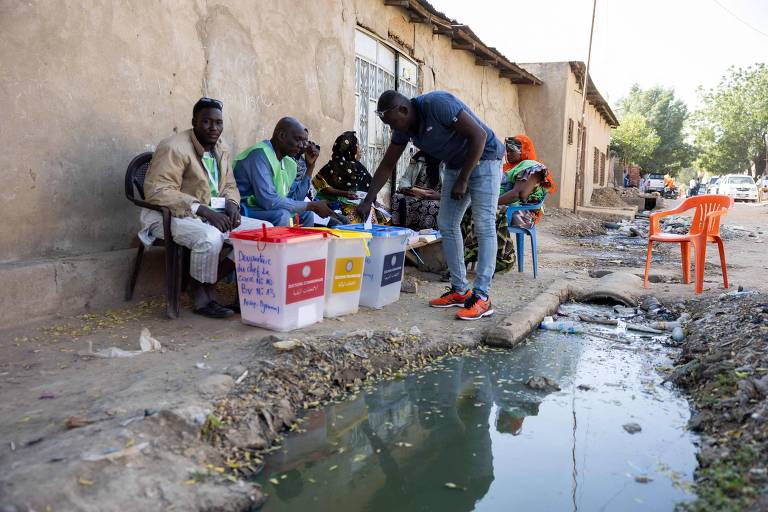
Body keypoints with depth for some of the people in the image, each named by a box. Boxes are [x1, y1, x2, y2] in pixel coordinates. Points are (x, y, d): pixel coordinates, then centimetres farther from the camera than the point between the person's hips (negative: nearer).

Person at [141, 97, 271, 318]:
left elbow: (229, 185, 19)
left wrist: (231, 205, -6)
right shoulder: (174, 148, -14)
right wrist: (203, 210, -28)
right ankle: (200, 292, -10)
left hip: (212, 214, 8)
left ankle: (209, 282, -4)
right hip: (176, 216, -8)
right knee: (210, 237, -39)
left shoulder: (222, 149, 10)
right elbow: (157, 191, -23)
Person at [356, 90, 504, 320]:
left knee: (483, 226, -14)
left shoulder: (437, 104, -27)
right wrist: (367, 201, -2)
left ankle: (482, 297, -15)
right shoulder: (403, 127, -4)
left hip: (483, 159, -8)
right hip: (455, 164, 8)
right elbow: (387, 165, 4)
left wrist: (463, 180, -22)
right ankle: (460, 290, 9)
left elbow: (479, 135, -26)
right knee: (447, 225, 3)